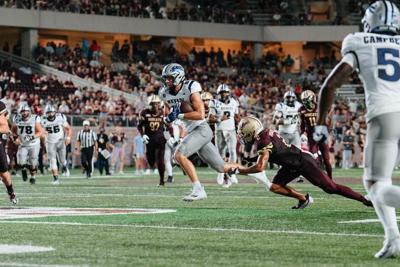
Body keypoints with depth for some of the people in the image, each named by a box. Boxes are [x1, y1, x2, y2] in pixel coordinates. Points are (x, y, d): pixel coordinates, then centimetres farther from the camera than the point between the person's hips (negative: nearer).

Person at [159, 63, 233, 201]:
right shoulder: (165, 93, 3)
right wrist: (168, 118, -11)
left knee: (179, 155, -24)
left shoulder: (191, 89, -18)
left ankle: (198, 189, -21)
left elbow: (200, 114, -25)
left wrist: (179, 115, -24)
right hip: (190, 131, 8)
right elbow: (167, 118, 12)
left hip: (202, 128, -8)